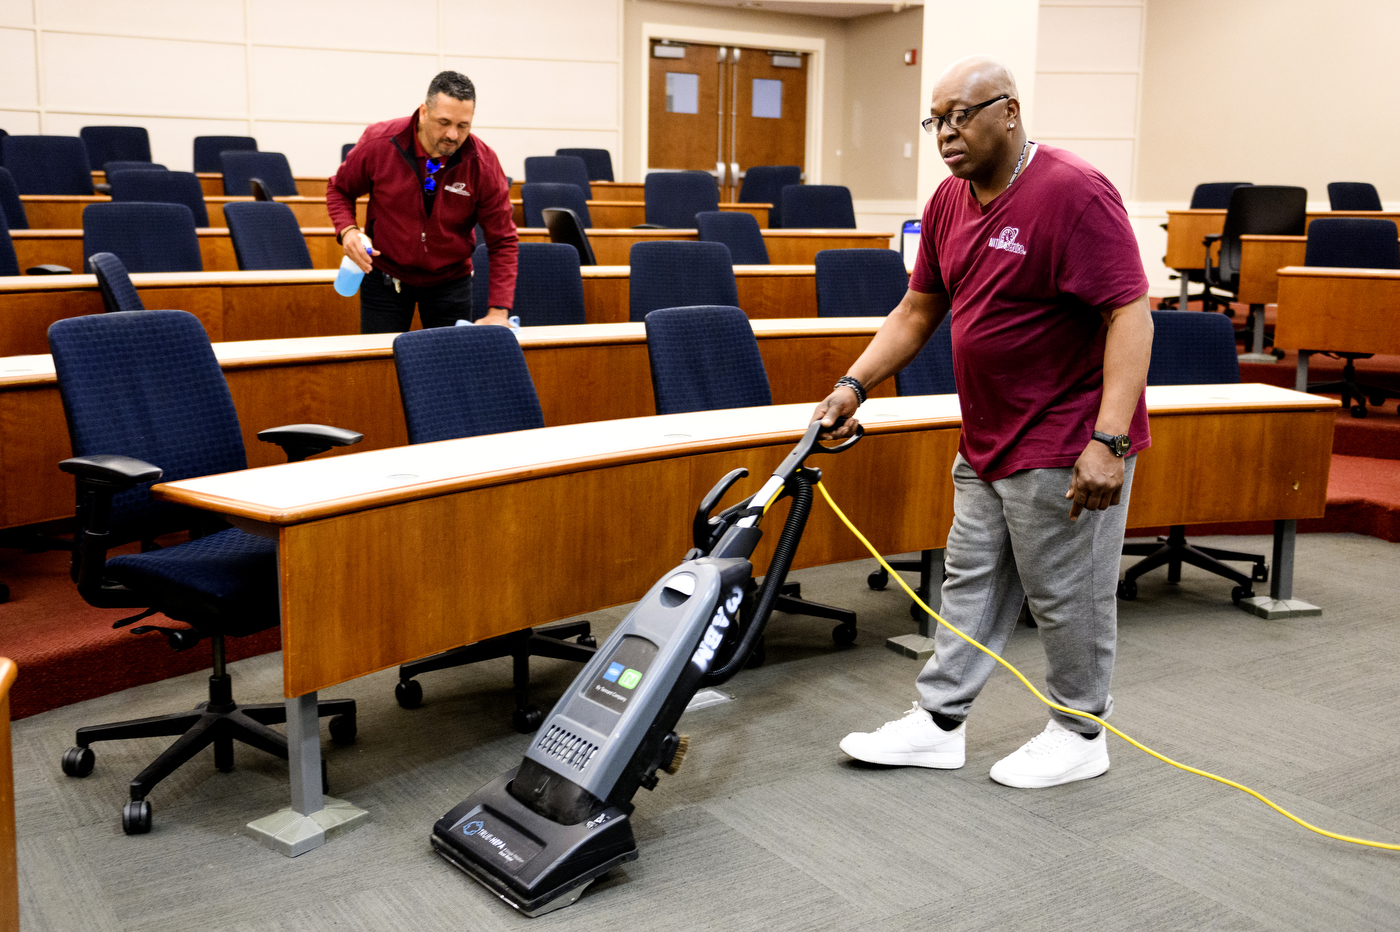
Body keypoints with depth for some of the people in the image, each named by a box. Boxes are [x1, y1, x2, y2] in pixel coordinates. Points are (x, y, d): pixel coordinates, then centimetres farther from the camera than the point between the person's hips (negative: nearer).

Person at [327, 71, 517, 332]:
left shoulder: (484, 162, -15)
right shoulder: (379, 142, -15)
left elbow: (502, 242, -12)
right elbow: (339, 189, 4)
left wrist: (499, 311, -21)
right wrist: (347, 230, -18)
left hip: (450, 281, 0)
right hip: (385, 278, 0)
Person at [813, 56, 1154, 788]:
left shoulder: (1074, 193, -20)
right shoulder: (950, 201, 6)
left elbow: (1131, 316, -24)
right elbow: (916, 311, 14)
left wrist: (1109, 441, -31)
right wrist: (854, 386, 4)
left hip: (1067, 448, -8)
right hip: (987, 440, 9)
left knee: (1067, 594, 5)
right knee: (971, 582, 14)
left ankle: (1080, 734, 23)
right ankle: (939, 722, 25)